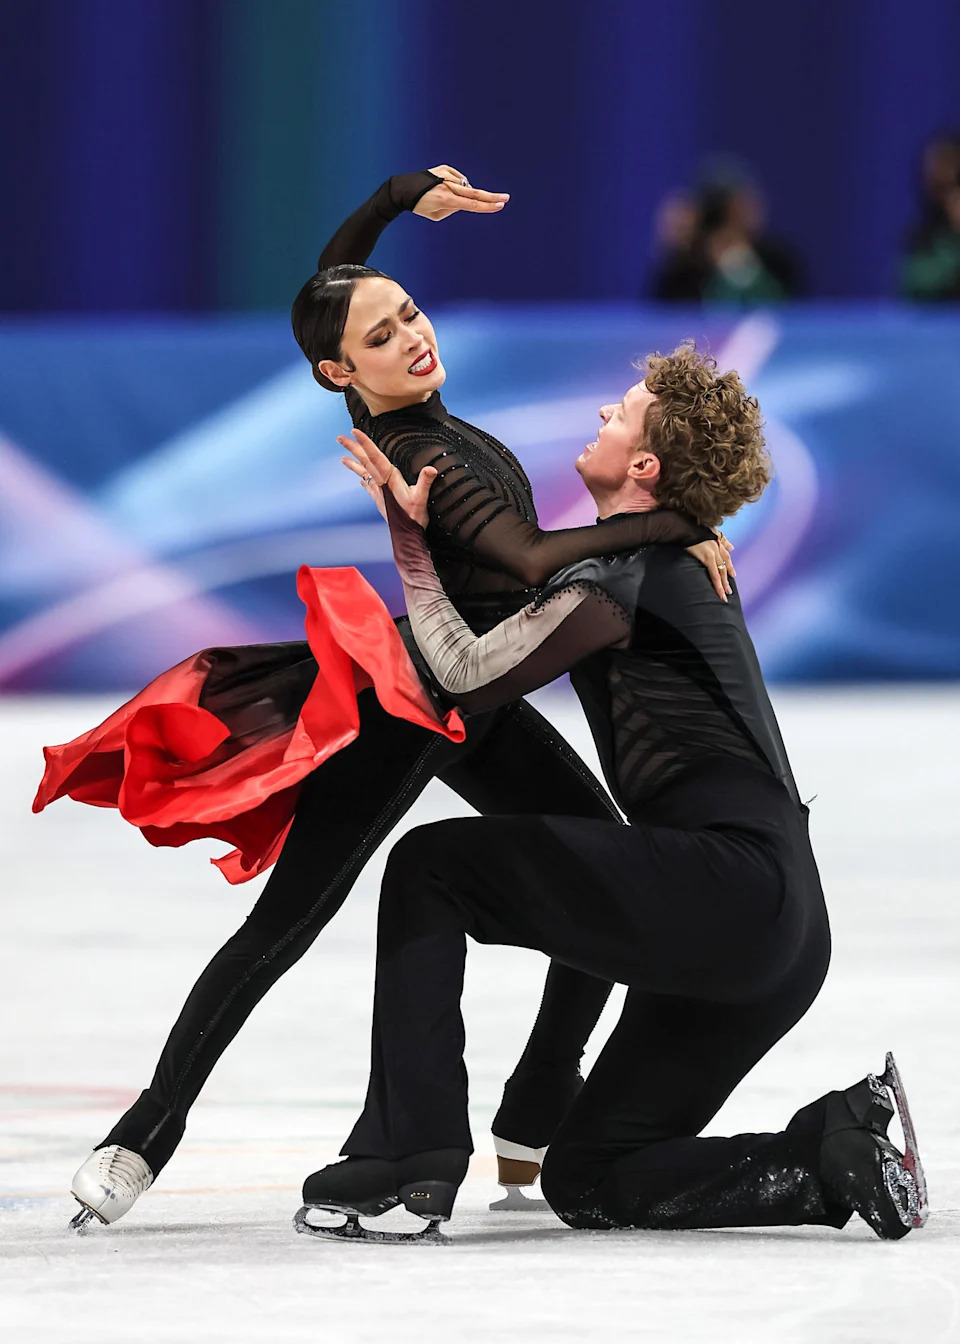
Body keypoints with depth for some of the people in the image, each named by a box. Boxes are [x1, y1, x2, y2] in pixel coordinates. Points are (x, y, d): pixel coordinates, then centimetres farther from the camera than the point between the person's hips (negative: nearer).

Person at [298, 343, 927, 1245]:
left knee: (432, 865, -4)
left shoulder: (622, 570, -8)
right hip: (778, 931, 10)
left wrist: (411, 542, -3)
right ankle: (837, 1154, 0)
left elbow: (469, 676, -14)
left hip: (725, 876, -10)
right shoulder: (682, 561, 23)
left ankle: (407, 1152, -11)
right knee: (586, 1181, 13)